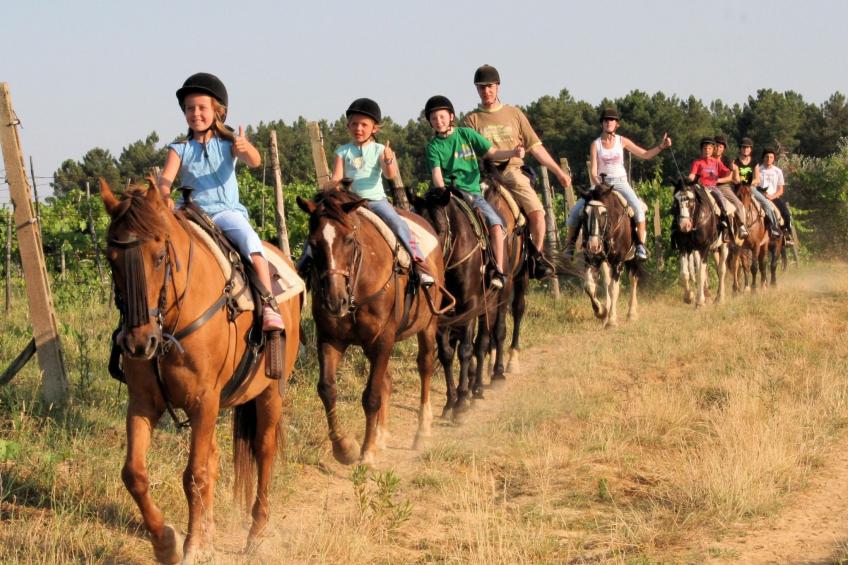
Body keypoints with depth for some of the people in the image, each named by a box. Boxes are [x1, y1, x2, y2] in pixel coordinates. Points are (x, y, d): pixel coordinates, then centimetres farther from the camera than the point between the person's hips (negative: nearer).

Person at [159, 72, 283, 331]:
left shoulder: (228, 144, 5)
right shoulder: (180, 149, 9)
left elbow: (254, 162, -12)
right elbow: (165, 178, -4)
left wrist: (246, 148, -37)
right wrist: (165, 196, -28)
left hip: (226, 210, -2)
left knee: (249, 238, -30)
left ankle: (268, 304, -36)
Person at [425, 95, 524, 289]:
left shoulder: (466, 134, 8)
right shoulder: (433, 147, 5)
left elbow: (492, 153, 10)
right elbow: (436, 174, -6)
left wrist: (513, 153, -8)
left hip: (472, 192, 0)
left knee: (495, 224, -22)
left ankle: (498, 271, -18)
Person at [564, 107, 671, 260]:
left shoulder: (622, 141, 3)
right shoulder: (596, 144, 0)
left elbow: (645, 155, 7)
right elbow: (593, 171, -4)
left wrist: (661, 146, -7)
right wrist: (599, 186, -21)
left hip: (620, 183, 0)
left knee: (637, 207, -29)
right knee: (576, 210, -15)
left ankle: (641, 245, -23)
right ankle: (570, 243, 1)